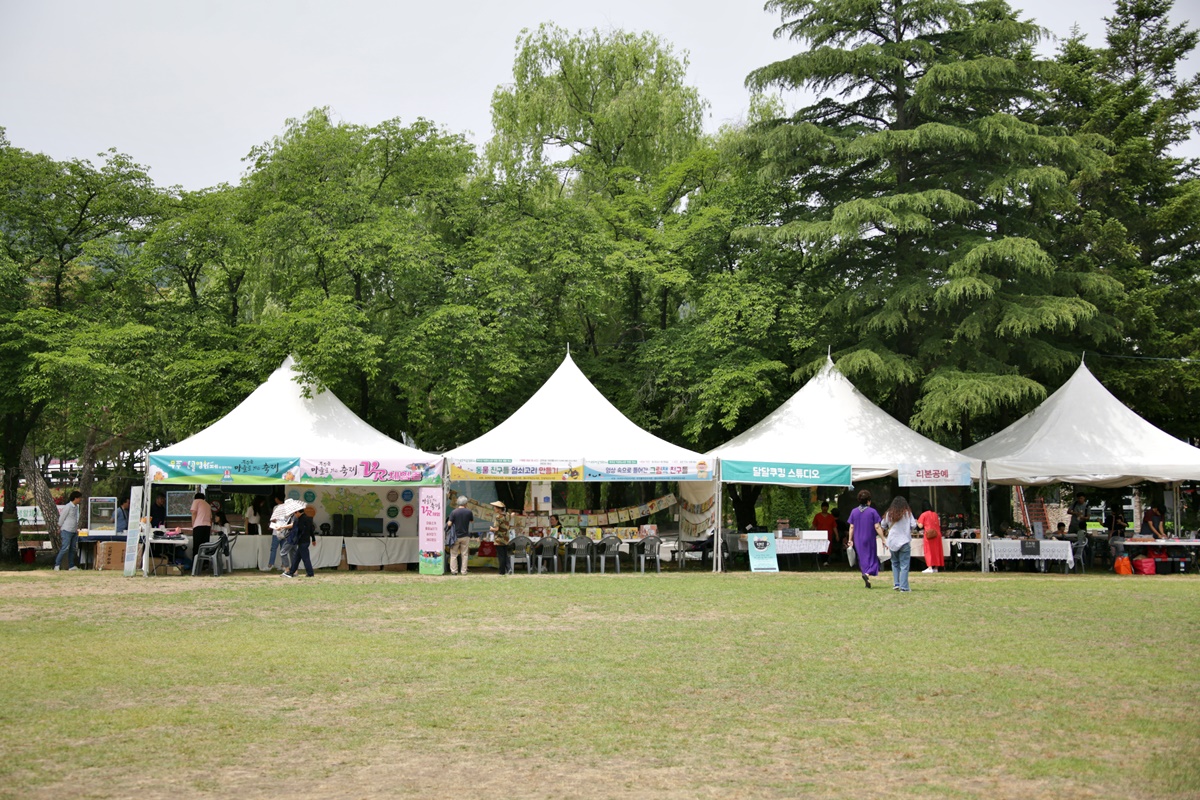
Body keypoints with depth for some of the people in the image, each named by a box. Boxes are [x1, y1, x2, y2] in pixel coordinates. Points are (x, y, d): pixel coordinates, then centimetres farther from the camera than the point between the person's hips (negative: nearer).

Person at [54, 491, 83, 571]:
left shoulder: (76, 507, 12)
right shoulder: (68, 507, -13)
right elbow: (61, 518, -8)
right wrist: (59, 528, 0)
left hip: (74, 531, 8)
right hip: (67, 530, -8)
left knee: (72, 549, 8)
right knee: (65, 548, -11)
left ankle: (71, 566, 11)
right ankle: (57, 564, -3)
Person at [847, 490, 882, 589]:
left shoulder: (854, 512, 2)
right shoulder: (872, 512, -8)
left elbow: (851, 527, 2)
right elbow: (877, 527, -10)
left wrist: (850, 540, 8)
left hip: (858, 541, 3)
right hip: (870, 540, -3)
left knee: (862, 559, 11)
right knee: (871, 557, 6)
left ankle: (867, 582, 14)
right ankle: (867, 574, -21)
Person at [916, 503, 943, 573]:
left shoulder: (924, 514, -4)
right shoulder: (935, 514, 12)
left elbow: (920, 526, -7)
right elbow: (939, 524, 16)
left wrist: (916, 522, 12)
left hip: (929, 534, -5)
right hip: (937, 533, 5)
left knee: (929, 550, -3)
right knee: (936, 550, 10)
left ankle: (930, 567, -11)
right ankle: (936, 567, 13)